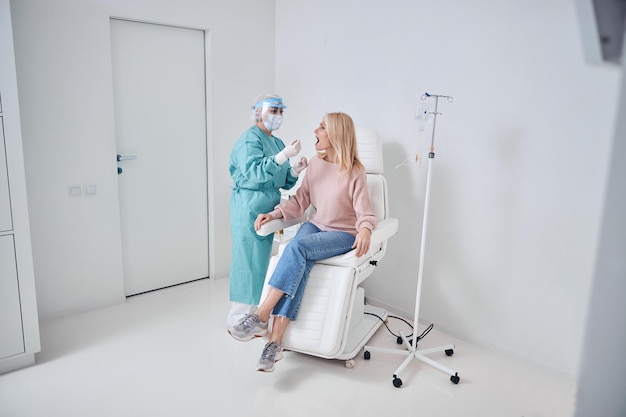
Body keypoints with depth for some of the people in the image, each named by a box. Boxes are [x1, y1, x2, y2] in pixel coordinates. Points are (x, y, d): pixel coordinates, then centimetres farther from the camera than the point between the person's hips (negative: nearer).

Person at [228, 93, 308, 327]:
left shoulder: (278, 143, 17)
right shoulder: (250, 139, -7)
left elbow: (284, 183, 17)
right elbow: (253, 173, -23)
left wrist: (295, 171, -3)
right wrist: (283, 156, -29)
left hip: (269, 206, 8)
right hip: (249, 206, -8)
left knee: (261, 259, 12)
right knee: (248, 259, -6)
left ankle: (253, 313, 24)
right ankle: (238, 320, 4)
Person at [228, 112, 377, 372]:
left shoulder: (355, 171, -13)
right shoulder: (315, 163, 4)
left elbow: (365, 213, -16)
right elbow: (301, 200, 8)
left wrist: (365, 230, -39)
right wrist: (274, 214, -6)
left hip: (344, 235, -4)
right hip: (316, 225, 4)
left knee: (297, 248, -32)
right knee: (299, 261, -28)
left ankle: (261, 317, -26)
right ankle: (275, 341, -30)